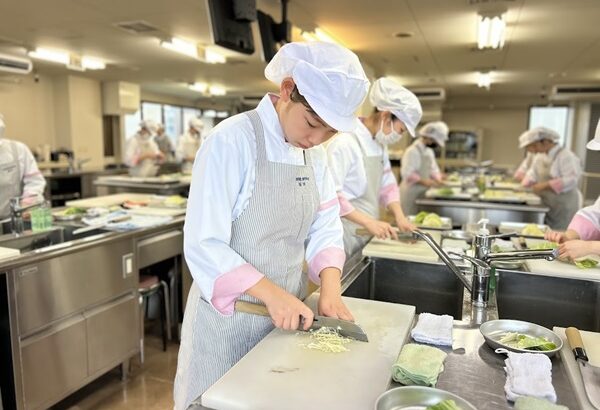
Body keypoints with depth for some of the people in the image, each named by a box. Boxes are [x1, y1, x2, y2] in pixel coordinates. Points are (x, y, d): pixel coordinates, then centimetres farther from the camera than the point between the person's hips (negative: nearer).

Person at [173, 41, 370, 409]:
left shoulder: (316, 154, 2)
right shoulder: (232, 140, -20)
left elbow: (326, 228, 4)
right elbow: (203, 245, -22)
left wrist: (330, 286, -13)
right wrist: (271, 293, -28)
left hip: (288, 310, 6)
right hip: (230, 313, -6)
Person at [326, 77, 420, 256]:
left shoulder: (380, 144, 8)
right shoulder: (345, 143, -18)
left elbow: (387, 184, 13)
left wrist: (400, 217, -2)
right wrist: (368, 221, -24)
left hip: (367, 234, 8)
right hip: (346, 234, -8)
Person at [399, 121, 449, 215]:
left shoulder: (429, 152, 16)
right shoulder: (413, 151, -14)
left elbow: (433, 169, 23)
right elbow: (407, 174, -20)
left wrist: (438, 180, 5)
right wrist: (423, 181, -27)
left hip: (422, 193, 9)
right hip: (411, 193, -9)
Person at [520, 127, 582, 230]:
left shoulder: (566, 155, -13)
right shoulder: (540, 156, 12)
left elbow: (571, 180, -20)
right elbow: (533, 173, 19)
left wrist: (545, 185, -22)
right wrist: (524, 186, -1)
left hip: (563, 207, -7)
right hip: (546, 206, 7)